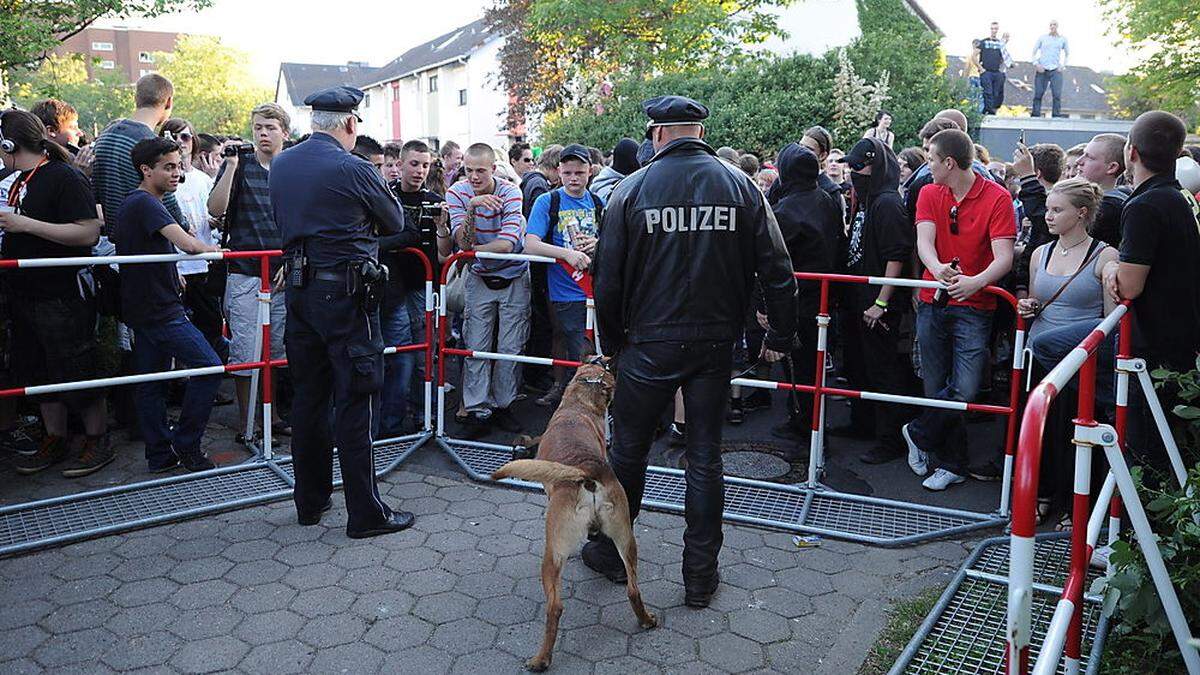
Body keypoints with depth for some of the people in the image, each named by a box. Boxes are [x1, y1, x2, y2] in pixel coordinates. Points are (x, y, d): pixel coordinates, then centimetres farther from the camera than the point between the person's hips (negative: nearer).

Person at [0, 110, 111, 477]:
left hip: (62, 296, -9)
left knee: (77, 375, 0)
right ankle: (55, 440, 27)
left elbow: (89, 232, -23)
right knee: (38, 374, 15)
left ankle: (98, 442, 14)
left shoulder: (64, 177, -13)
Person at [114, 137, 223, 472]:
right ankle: (185, 442, -1)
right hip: (161, 309, -11)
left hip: (141, 307, 11)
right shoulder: (146, 204, -14)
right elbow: (185, 243, -27)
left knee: (151, 383, 11)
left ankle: (160, 455, 17)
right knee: (209, 367, -9)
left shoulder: (128, 203, 17)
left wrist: (170, 274, 28)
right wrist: (213, 249, -10)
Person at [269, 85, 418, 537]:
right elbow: (395, 223, 0)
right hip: (346, 293, -7)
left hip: (299, 290, 7)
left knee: (308, 395, 14)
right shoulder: (353, 170, -13)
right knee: (355, 400, -3)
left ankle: (309, 501, 24)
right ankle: (365, 513, 3)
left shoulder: (280, 165, 8)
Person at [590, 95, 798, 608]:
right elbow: (776, 270, -3)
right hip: (715, 343, 2)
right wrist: (779, 336, 8)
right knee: (705, 456, 11)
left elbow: (609, 278, -3)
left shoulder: (632, 189, -5)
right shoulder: (740, 185, -1)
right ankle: (700, 576, 18)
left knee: (628, 450, 14)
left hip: (649, 344, -1)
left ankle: (611, 551, 30)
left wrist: (610, 342, 9)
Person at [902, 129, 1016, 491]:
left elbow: (1004, 258, -15)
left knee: (965, 390, -10)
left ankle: (918, 433, 16)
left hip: (973, 308, -3)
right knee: (936, 389, 7)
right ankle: (953, 464, 22)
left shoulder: (997, 197, -7)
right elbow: (924, 240, -11)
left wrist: (974, 282, -36)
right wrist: (938, 268, -34)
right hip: (933, 303, 3)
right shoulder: (929, 194, 4)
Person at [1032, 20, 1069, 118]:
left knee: (1057, 94, -12)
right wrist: (1036, 64, -5)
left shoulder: (1063, 39, 13)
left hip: (1055, 70, 1)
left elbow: (1067, 54, 23)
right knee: (1038, 94, -5)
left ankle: (1056, 115, -11)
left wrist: (1063, 66, 9)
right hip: (1042, 70, 0)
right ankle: (1035, 114, 0)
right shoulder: (1042, 38, 9)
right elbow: (1034, 52, 10)